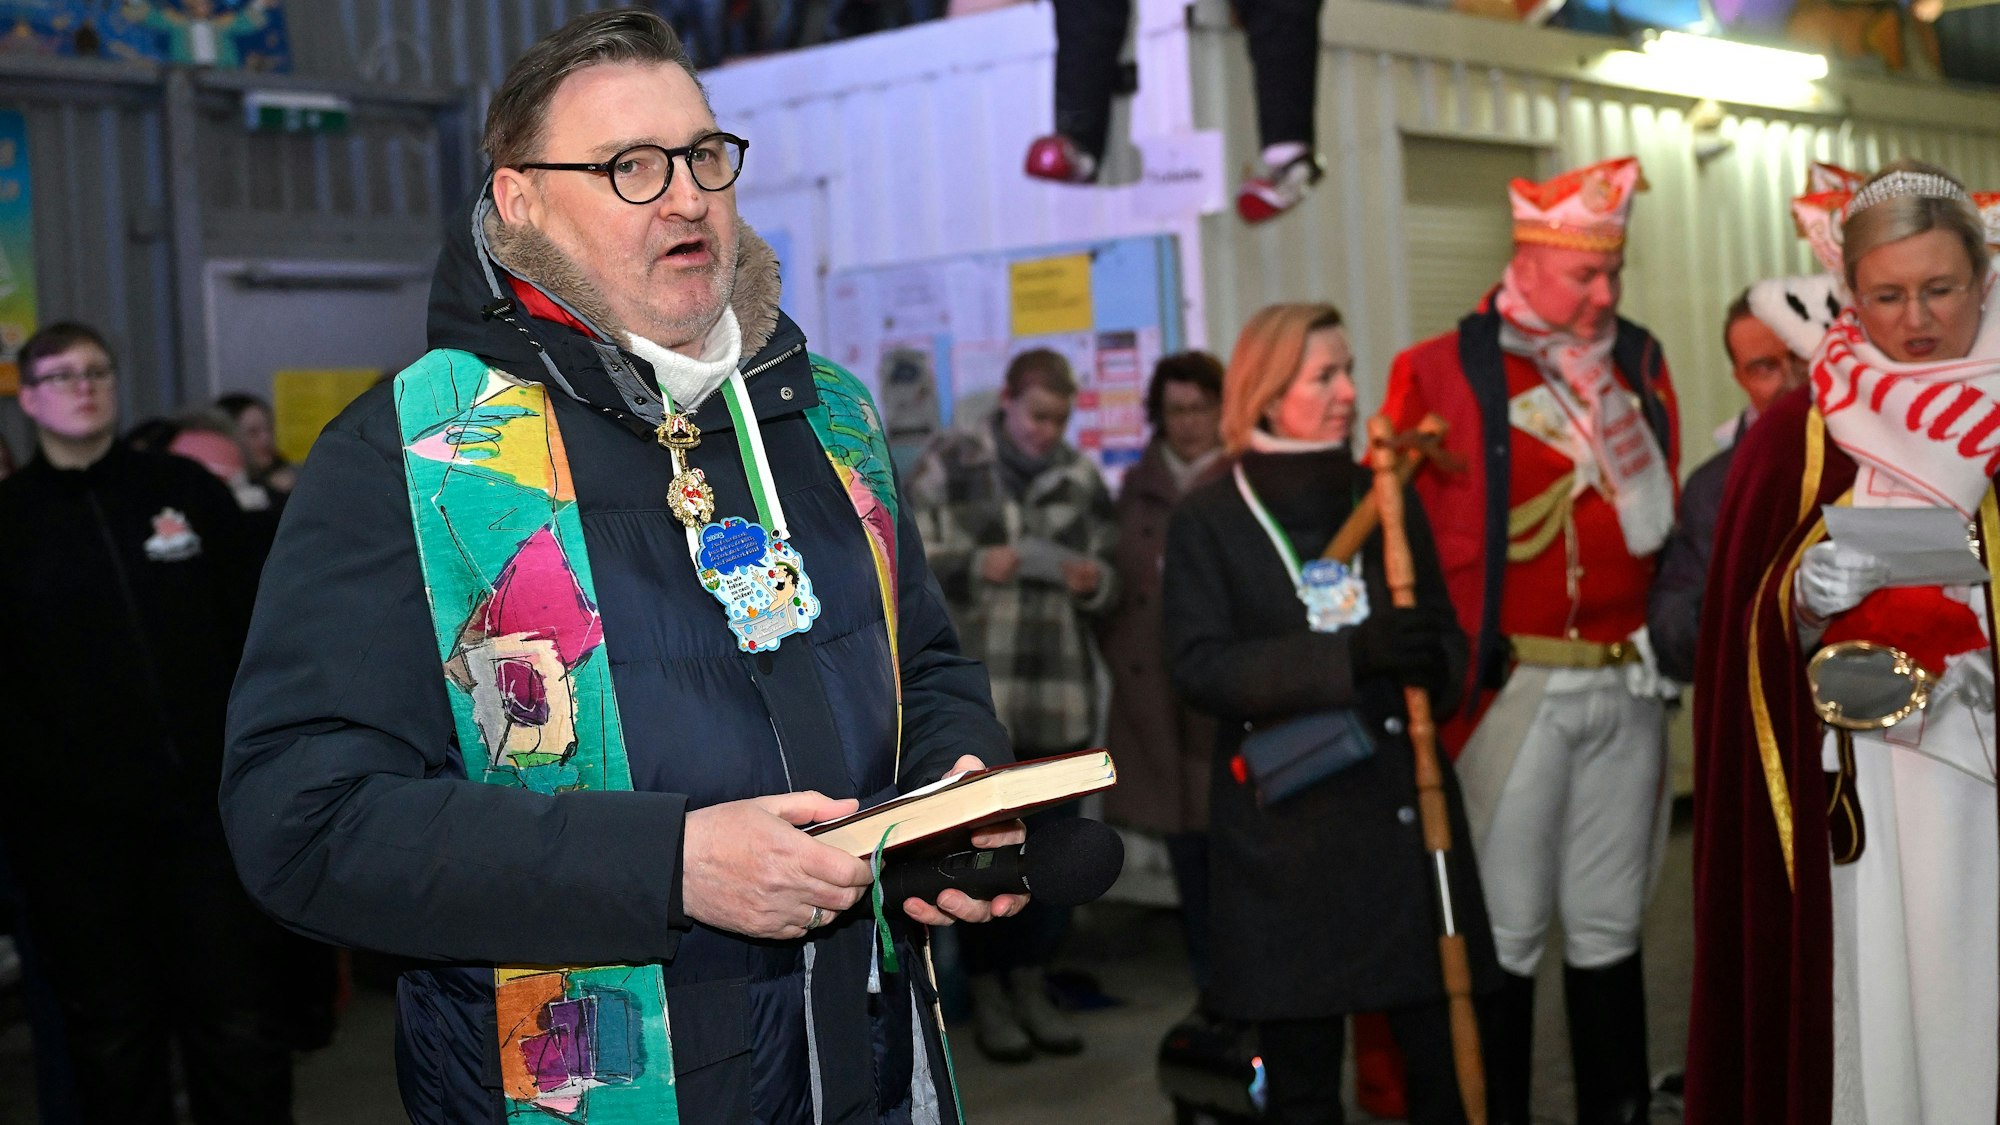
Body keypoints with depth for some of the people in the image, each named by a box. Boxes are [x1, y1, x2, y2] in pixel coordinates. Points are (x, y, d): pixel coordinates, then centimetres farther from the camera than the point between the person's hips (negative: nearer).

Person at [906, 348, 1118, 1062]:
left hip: (1060, 694, 3)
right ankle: (986, 994, 17)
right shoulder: (948, 464, 1)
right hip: (973, 691, -3)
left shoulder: (1081, 478, 10)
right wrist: (978, 566, -15)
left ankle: (1031, 985, 23)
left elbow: (1113, 585, 16)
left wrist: (1094, 580, -6)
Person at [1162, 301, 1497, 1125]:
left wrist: (1434, 662, -10)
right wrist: (1348, 657, -23)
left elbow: (1447, 633, 16)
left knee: (1441, 1054, 1)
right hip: (1285, 831, -2)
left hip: (1405, 812, 3)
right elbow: (1198, 665, -11)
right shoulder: (1209, 520, 0)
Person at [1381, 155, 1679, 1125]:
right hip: (1512, 690, -4)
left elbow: (1661, 519, 14)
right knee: (1504, 934, 2)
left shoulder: (1638, 365, 11)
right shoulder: (1437, 374, -5)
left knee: (1609, 928, 13)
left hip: (1626, 684, 5)